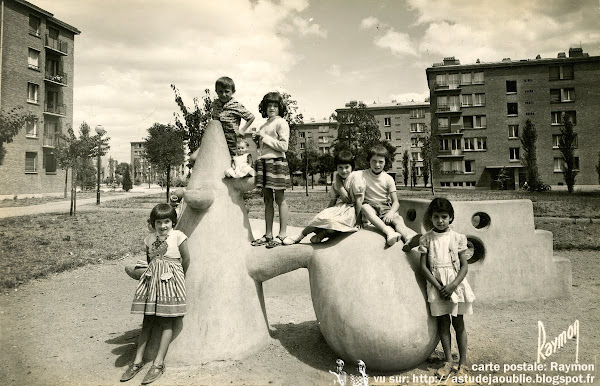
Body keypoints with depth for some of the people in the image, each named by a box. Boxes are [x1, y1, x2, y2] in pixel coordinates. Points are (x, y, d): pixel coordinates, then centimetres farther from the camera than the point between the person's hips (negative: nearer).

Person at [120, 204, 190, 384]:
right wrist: (156, 272, 13)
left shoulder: (178, 236, -7)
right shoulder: (149, 238, 6)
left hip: (171, 279, -4)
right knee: (147, 321, 7)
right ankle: (138, 361, 13)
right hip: (152, 279, 4)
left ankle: (158, 363, 4)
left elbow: (186, 259, 0)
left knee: (166, 322, 0)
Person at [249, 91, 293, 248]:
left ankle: (283, 235, 1)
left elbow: (283, 146, -12)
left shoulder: (281, 123, -2)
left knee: (280, 198, -4)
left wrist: (264, 136, -9)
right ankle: (268, 235, 13)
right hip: (263, 162, 7)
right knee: (267, 199, 7)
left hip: (277, 162, -7)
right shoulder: (264, 125, 20)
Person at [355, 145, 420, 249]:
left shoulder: (388, 179, 4)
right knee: (365, 207, -37)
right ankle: (388, 231, -57)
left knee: (398, 219, -31)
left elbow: (396, 202, 0)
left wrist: (391, 212, -22)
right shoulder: (361, 175, 2)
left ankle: (409, 237, -64)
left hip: (385, 207, 1)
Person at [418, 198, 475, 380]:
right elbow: (423, 266, -4)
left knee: (458, 323, 7)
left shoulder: (458, 238, -2)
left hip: (456, 284, 0)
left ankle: (463, 363, 18)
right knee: (443, 322, 8)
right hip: (436, 285, 1)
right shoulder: (426, 239, -2)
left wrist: (452, 286, -14)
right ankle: (448, 361, 18)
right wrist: (438, 286, -12)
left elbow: (464, 266, -3)